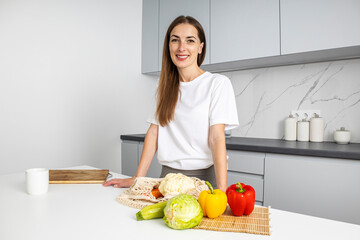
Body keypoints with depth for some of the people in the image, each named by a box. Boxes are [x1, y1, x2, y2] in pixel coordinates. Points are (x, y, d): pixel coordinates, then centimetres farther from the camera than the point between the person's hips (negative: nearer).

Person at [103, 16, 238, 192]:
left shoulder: (218, 83, -7)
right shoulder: (166, 86, 8)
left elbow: (217, 138, -15)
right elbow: (154, 131, 3)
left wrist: (222, 191, -23)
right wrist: (137, 178, -3)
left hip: (204, 176, -3)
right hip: (168, 174, 4)